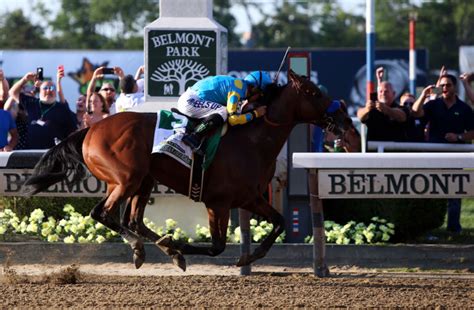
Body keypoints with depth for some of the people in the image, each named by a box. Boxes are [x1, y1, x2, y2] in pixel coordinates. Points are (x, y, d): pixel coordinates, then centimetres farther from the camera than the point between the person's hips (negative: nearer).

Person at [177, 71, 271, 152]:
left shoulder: (238, 84, 12)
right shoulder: (237, 90, -17)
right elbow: (232, 119, -21)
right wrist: (255, 114, -12)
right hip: (189, 101, -10)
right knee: (223, 113, -25)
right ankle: (193, 138, -21)